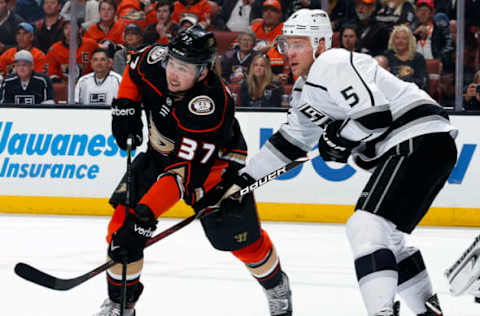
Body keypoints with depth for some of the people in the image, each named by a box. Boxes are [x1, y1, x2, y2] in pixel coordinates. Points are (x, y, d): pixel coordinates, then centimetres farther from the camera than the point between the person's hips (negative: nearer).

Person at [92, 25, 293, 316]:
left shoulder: (209, 107, -41)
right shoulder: (156, 59, -23)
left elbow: (182, 172, -42)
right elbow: (133, 70, 5)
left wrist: (145, 216, -47)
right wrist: (125, 106, -11)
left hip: (214, 164, -5)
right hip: (161, 153, 5)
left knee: (240, 237, -1)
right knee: (123, 220, -10)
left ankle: (277, 287, 31)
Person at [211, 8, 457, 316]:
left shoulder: (333, 65, -13)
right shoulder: (305, 88, 20)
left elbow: (376, 114, -23)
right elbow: (291, 140, 29)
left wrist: (340, 138, -8)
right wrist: (244, 177, 26)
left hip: (421, 138, -11)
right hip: (400, 150, 11)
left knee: (366, 225, -20)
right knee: (387, 237, 17)